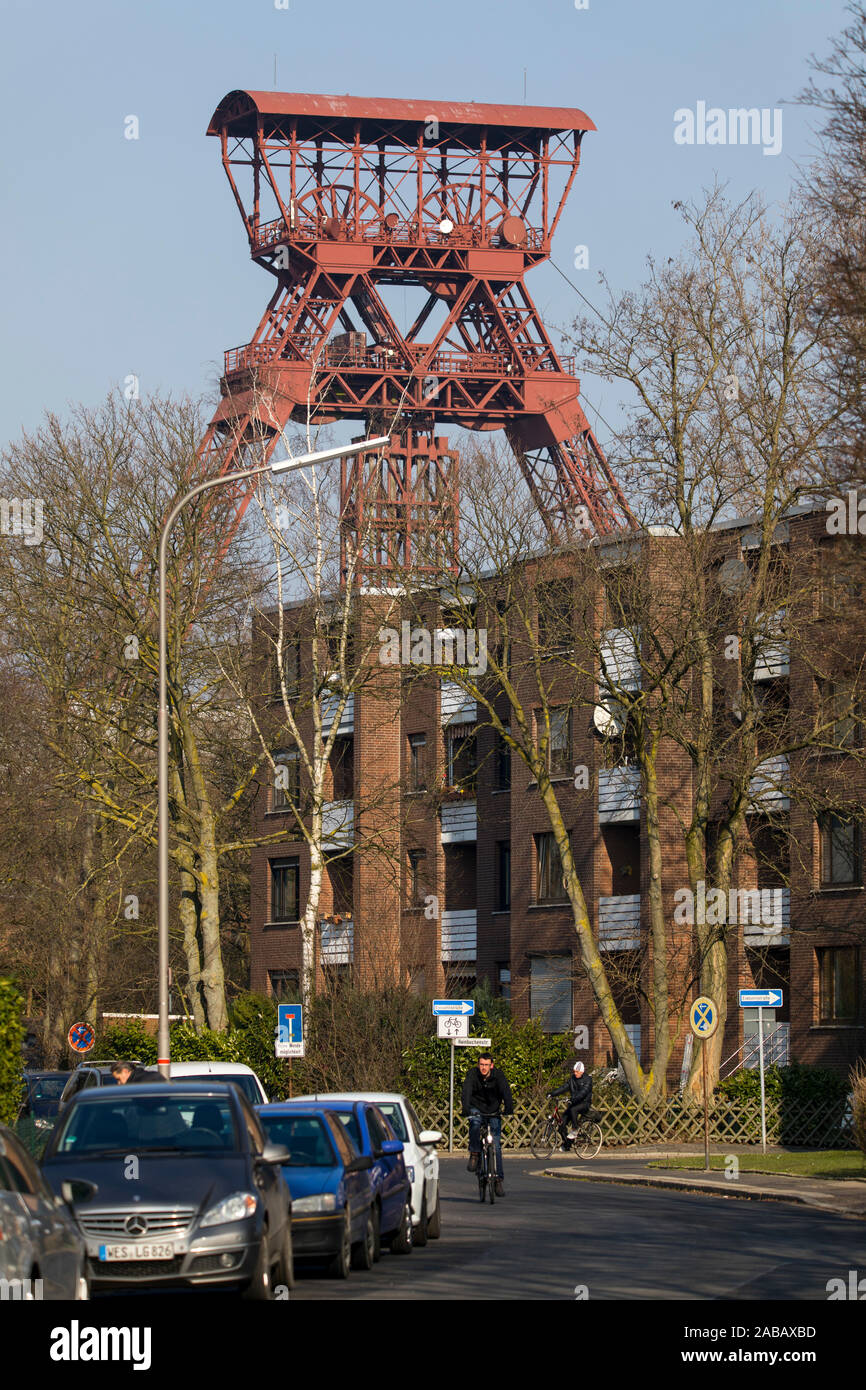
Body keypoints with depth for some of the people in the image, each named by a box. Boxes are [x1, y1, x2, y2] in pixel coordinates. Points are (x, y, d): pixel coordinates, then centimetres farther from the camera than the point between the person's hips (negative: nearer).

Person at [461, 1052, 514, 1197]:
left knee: (496, 1145, -7)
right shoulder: (472, 1074, -16)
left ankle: (498, 1180, -3)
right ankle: (474, 1154, -20)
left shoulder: (498, 1075, -15)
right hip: (476, 1108, 0)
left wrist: (509, 1107, -45)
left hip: (493, 1111, 1)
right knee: (475, 1123, -36)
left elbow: (505, 1091, -28)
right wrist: (466, 1108, -46)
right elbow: (466, 1091, -29)